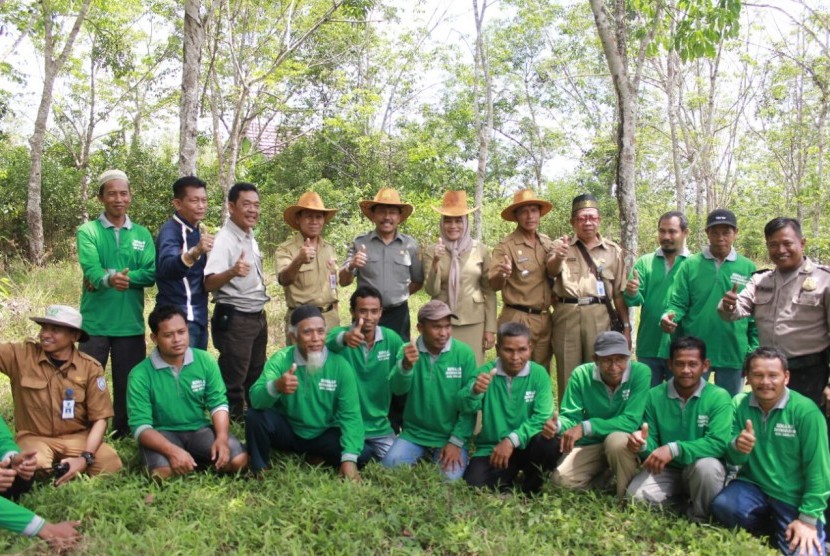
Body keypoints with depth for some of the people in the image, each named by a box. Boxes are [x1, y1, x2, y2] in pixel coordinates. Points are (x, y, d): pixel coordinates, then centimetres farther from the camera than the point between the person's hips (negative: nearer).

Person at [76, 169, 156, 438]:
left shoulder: (142, 234, 9)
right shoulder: (87, 231, 0)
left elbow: (151, 273, -2)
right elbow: (91, 269, -17)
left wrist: (122, 277, -17)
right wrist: (109, 278, -38)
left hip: (130, 322, 3)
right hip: (95, 322, -2)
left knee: (128, 384, 10)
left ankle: (122, 435, 25)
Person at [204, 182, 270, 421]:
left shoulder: (250, 237, 8)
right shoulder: (224, 239, -18)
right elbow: (209, 283, -32)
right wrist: (232, 272, -47)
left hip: (258, 316, 9)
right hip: (234, 319, -9)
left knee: (256, 378, 21)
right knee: (233, 382, -2)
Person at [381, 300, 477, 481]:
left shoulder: (464, 353, -10)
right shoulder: (408, 351, -7)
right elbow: (398, 389, -22)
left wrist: (456, 442, -10)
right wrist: (406, 366, -43)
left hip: (450, 435, -1)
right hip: (414, 433, 2)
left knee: (451, 477, -20)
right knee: (390, 465, -15)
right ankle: (423, 456, 15)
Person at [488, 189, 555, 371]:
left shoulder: (547, 242, 8)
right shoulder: (506, 245, -9)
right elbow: (493, 285, -15)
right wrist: (501, 274, -37)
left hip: (544, 319, 5)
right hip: (517, 319, -5)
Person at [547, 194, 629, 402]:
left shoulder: (613, 250, 11)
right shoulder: (563, 246, 8)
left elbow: (619, 292, 12)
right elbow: (552, 270, -13)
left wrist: (626, 325, 8)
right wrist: (558, 257, -36)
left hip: (600, 316, 1)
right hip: (567, 315, -1)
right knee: (568, 374, 6)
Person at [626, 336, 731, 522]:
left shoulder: (719, 397, -12)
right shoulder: (655, 396, -4)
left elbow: (719, 443, -24)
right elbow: (652, 444, -2)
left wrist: (675, 449, -34)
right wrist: (643, 444, -28)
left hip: (701, 470, -2)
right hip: (667, 470, 2)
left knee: (707, 466, -36)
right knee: (636, 495, -23)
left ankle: (701, 520, -6)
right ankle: (683, 501, 8)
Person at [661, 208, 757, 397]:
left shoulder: (748, 268, 1)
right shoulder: (690, 265, -1)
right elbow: (678, 303, -1)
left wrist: (755, 349, -2)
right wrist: (669, 316, -22)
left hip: (733, 352, 1)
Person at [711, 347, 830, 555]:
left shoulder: (805, 411, -16)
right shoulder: (739, 404, -6)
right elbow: (732, 459, -5)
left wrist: (808, 518, -13)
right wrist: (737, 447, -30)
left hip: (795, 498, -2)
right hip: (754, 486, 2)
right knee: (722, 505, -27)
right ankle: (773, 528, 6)